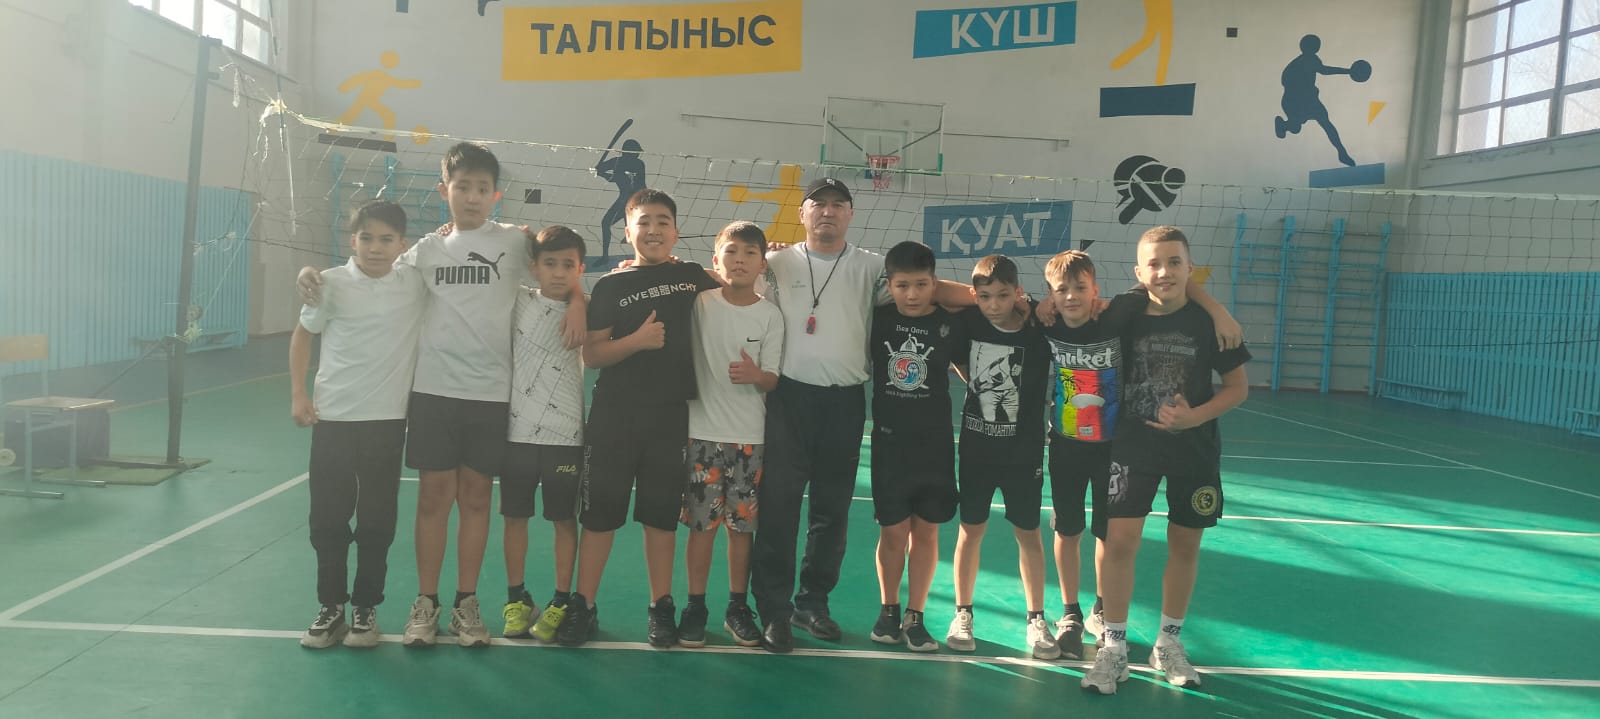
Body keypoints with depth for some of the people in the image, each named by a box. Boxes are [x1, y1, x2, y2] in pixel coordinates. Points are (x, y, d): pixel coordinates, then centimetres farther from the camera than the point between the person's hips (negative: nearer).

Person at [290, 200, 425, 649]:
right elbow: (303, 335, 8)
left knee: (377, 522, 6)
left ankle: (365, 608, 21)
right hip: (333, 417, 0)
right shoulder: (332, 283, -4)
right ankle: (331, 607, 22)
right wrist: (298, 395, 1)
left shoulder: (417, 282, -2)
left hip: (388, 419, 1)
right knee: (327, 518, 6)